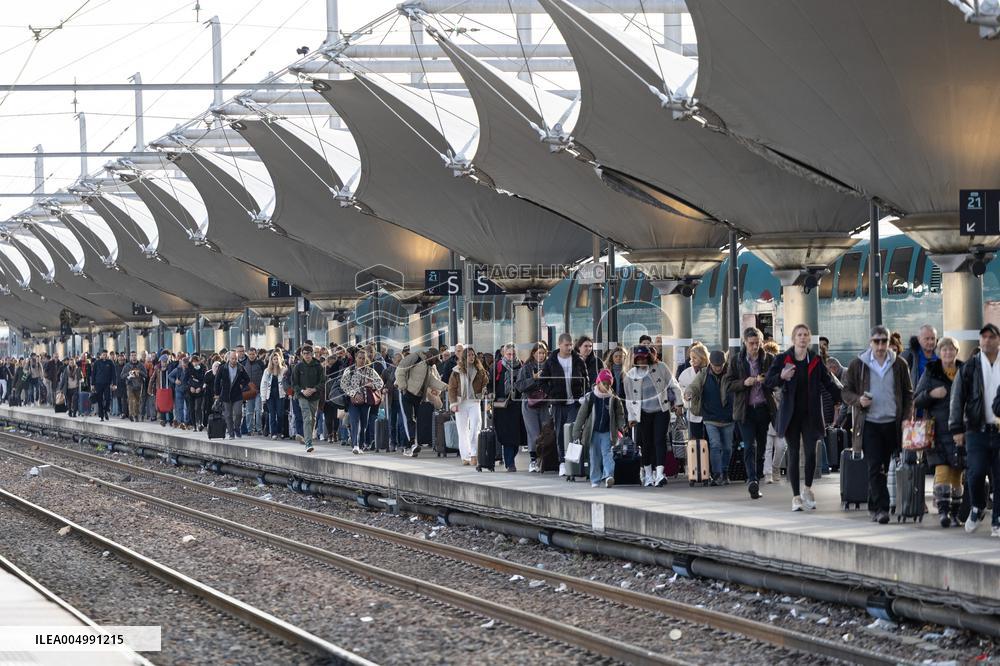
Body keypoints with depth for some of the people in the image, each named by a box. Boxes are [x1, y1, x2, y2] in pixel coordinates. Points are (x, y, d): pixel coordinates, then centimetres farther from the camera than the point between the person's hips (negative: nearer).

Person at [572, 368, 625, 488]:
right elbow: (581, 415, 0)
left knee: (607, 453, -13)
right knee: (595, 456, 6)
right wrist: (576, 434, 0)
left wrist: (621, 426, -8)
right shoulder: (590, 397, -3)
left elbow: (620, 414, 10)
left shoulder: (614, 399, -1)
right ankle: (595, 480, 14)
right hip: (593, 432, 1)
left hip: (607, 432, -1)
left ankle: (608, 476, -24)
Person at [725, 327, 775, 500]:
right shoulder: (737, 361, 4)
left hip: (764, 409, 2)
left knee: (761, 447, 6)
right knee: (749, 446, -14)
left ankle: (756, 481, 15)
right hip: (745, 410, -2)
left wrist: (766, 380, -14)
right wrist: (744, 383, -15)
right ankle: (752, 480, -25)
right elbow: (728, 386, 3)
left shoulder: (769, 359, 5)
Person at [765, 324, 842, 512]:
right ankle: (796, 496, 7)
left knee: (811, 452, -8)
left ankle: (807, 489, 14)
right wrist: (781, 377, -23)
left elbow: (829, 384, 9)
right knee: (793, 454, 1)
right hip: (790, 414, -1)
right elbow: (767, 382, -3)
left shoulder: (816, 361, 6)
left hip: (811, 415, 1)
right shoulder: (782, 359, 1)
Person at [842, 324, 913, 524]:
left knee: (883, 468, 8)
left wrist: (906, 418, -1)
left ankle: (873, 507, 19)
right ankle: (881, 508, -14)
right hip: (869, 424, -2)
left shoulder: (899, 365, 7)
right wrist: (858, 401, -13)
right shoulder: (858, 364, 3)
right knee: (875, 467, -11)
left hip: (892, 424, 2)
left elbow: (908, 395, 11)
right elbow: (846, 392, 7)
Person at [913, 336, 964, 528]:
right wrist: (931, 394, -16)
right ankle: (943, 511, -17)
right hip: (939, 431, -3)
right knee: (942, 469, -15)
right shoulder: (931, 373, 3)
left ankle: (954, 513, 12)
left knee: (957, 472, 4)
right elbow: (916, 401, 3)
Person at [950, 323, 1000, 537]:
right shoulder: (969, 367, 5)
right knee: (976, 473, -10)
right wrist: (957, 429, -3)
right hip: (977, 431, -1)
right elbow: (957, 399, 4)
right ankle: (977, 509, 16)